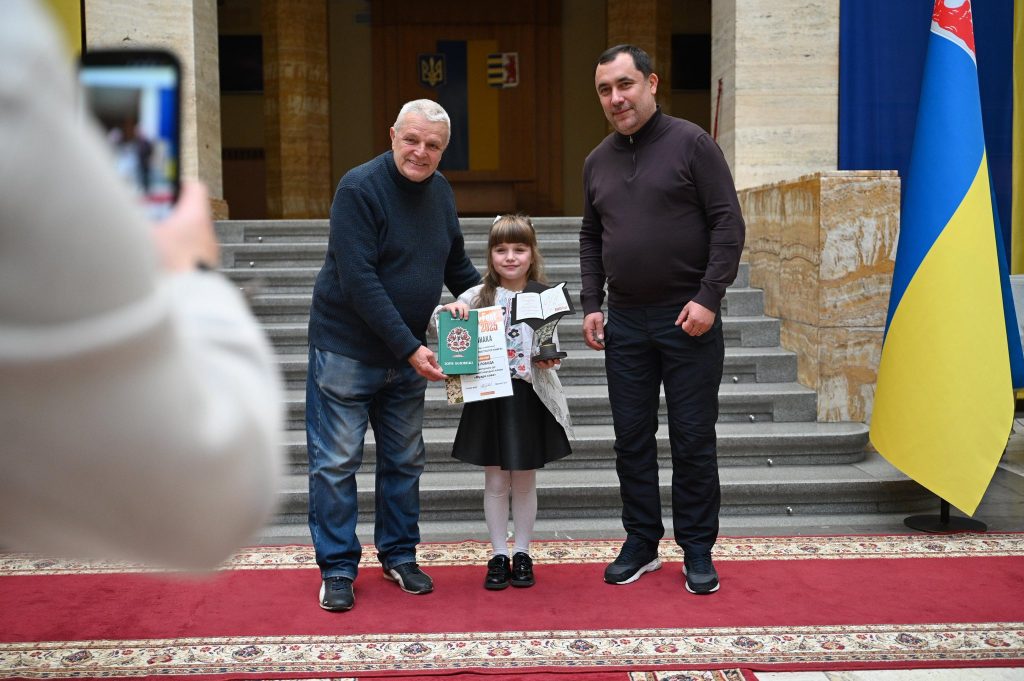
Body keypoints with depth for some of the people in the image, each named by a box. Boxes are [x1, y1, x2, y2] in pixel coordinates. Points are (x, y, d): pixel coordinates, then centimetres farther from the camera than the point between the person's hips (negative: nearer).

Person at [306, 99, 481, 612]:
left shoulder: (440, 191, 5)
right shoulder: (359, 188, -17)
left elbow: (457, 266, 19)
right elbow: (358, 281, -23)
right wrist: (411, 348, -24)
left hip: (408, 352, 7)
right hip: (346, 348, -6)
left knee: (404, 459, 13)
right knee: (336, 461, 1)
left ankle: (399, 555, 27)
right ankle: (337, 568, 13)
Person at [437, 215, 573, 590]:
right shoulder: (478, 296, 0)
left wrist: (549, 361, -17)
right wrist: (449, 310, -18)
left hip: (529, 396, 0)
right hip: (489, 396, 0)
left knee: (525, 481, 10)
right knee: (496, 481, 8)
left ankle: (522, 554, 23)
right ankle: (499, 555, 19)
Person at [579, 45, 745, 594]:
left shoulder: (691, 143, -5)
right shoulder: (598, 161, 12)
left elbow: (728, 224, -8)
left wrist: (708, 298, -14)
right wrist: (591, 305, 8)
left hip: (688, 319, -5)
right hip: (625, 322, 5)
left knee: (693, 440, 3)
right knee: (631, 439, 9)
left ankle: (697, 550, 16)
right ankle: (641, 542, 23)